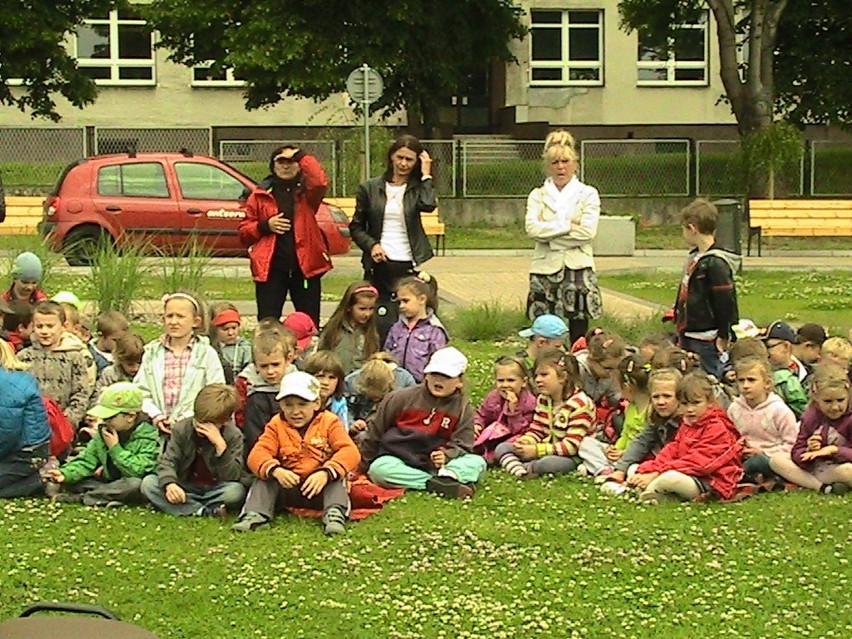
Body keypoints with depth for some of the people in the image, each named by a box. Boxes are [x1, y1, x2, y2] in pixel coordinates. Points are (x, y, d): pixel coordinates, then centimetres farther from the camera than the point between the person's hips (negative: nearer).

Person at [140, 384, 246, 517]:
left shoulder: (234, 436, -12)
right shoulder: (181, 429, -5)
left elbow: (232, 477, -21)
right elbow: (167, 461, -11)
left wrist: (220, 445, -33)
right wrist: (169, 484, -33)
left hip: (214, 490, -3)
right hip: (185, 488, 3)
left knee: (236, 491, -36)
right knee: (148, 483, -23)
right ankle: (203, 512, -32)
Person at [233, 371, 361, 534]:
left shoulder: (329, 422, -2)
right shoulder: (276, 426, 3)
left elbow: (350, 452, -16)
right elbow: (257, 455, -12)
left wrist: (326, 473, -35)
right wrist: (275, 470, -35)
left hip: (321, 487, -2)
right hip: (287, 487, 2)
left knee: (336, 478, -29)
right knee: (263, 479, -19)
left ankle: (335, 514, -46)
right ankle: (254, 514, -32)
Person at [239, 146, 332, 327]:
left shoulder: (306, 192, 8)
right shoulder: (260, 195, 11)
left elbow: (320, 182, -16)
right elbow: (243, 231, 10)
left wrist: (301, 156, -9)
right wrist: (265, 226, -8)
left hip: (305, 266, 0)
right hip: (270, 268, 0)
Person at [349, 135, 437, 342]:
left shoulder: (417, 188, 7)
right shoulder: (370, 188, 8)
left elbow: (428, 205, -16)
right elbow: (356, 227, 12)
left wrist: (426, 175, -5)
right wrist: (371, 245, -5)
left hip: (409, 266, 0)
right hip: (379, 266, 0)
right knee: (379, 325, -3)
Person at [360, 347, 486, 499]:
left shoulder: (463, 407, 3)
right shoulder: (402, 398, -1)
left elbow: (460, 445, -3)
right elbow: (375, 430, 9)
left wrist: (446, 456, -26)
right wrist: (365, 463, 15)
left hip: (435, 464, 1)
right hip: (398, 462, -1)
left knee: (478, 463, -21)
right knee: (380, 469, -37)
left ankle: (447, 477, -51)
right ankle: (439, 485, -45)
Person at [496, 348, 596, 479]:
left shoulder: (579, 403, -18)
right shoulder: (543, 399, 8)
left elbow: (572, 445, -22)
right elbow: (536, 431, 11)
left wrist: (537, 450, -26)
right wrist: (525, 442, -14)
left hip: (571, 457, -8)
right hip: (547, 450, 8)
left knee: (548, 463, -41)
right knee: (502, 448, -5)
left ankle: (512, 464, -16)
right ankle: (519, 471, -33)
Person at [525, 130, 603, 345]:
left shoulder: (587, 194, 7)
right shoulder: (538, 196, 11)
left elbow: (587, 231, -8)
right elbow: (532, 228, -7)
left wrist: (549, 231, -7)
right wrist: (567, 225, -10)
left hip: (578, 270, -1)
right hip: (546, 269, 1)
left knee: (579, 338, -1)